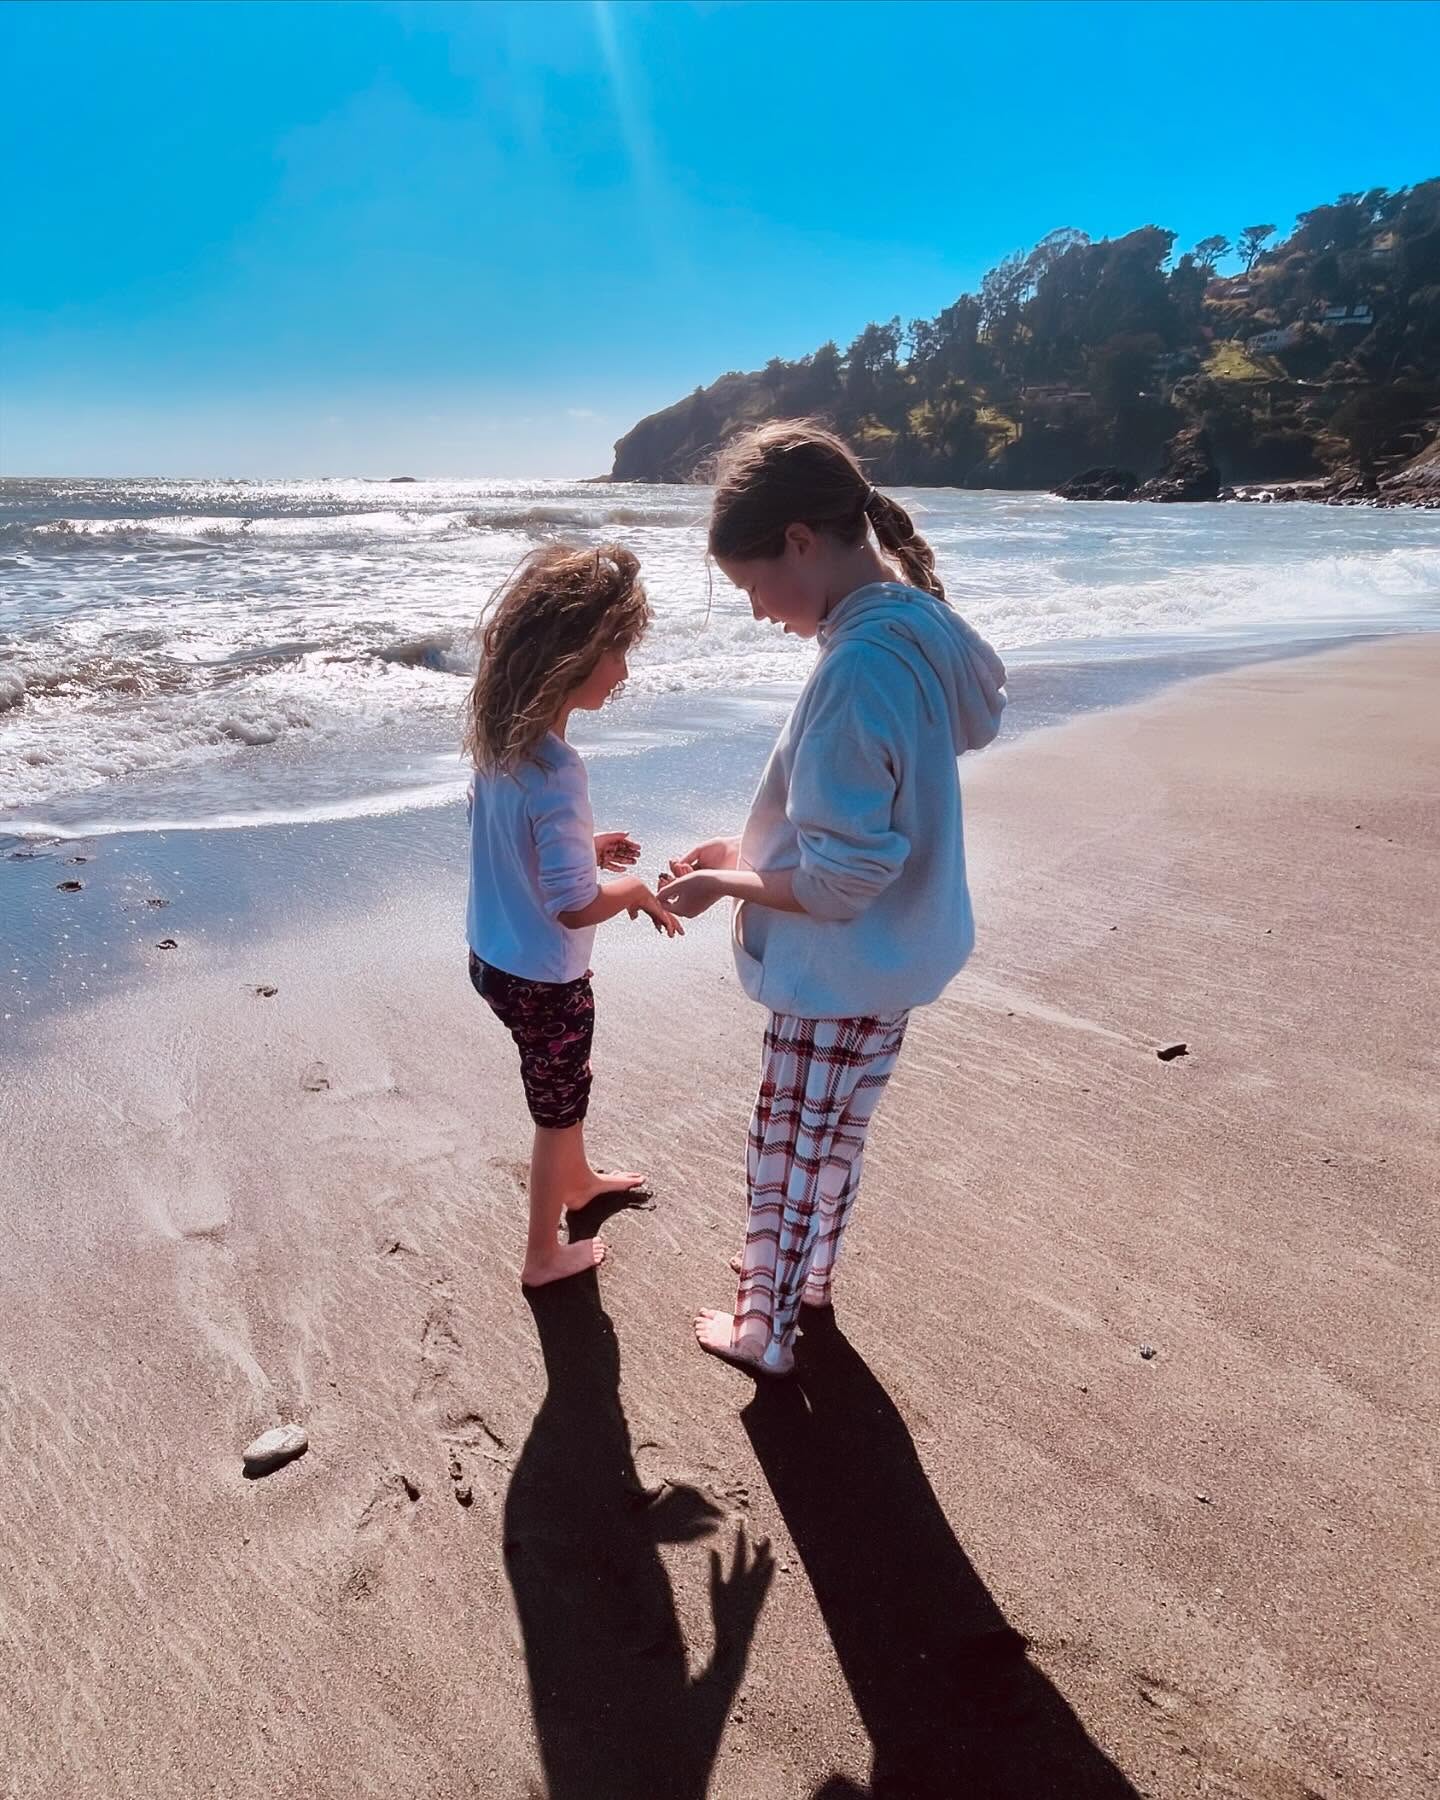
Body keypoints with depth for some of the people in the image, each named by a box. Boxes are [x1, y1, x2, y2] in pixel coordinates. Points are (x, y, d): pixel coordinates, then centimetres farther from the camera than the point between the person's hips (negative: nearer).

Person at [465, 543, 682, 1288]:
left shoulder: (499, 738, -5)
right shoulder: (554, 771, -32)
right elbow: (575, 906, -29)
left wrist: (583, 843, 7)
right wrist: (636, 889, -12)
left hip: (495, 954, 8)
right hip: (541, 975, -8)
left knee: (565, 1084, 31)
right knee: (557, 1108, 15)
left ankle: (576, 1180, 57)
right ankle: (544, 1254, 37)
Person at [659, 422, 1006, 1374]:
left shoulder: (858, 666, -29)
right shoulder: (916, 626, 0)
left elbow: (838, 883, -27)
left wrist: (723, 884, -13)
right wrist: (751, 848, 7)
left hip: (839, 973, -9)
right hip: (885, 958, 9)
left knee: (791, 1153, 13)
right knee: (833, 1139, 27)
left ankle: (766, 1329, 36)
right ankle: (807, 1270, 51)